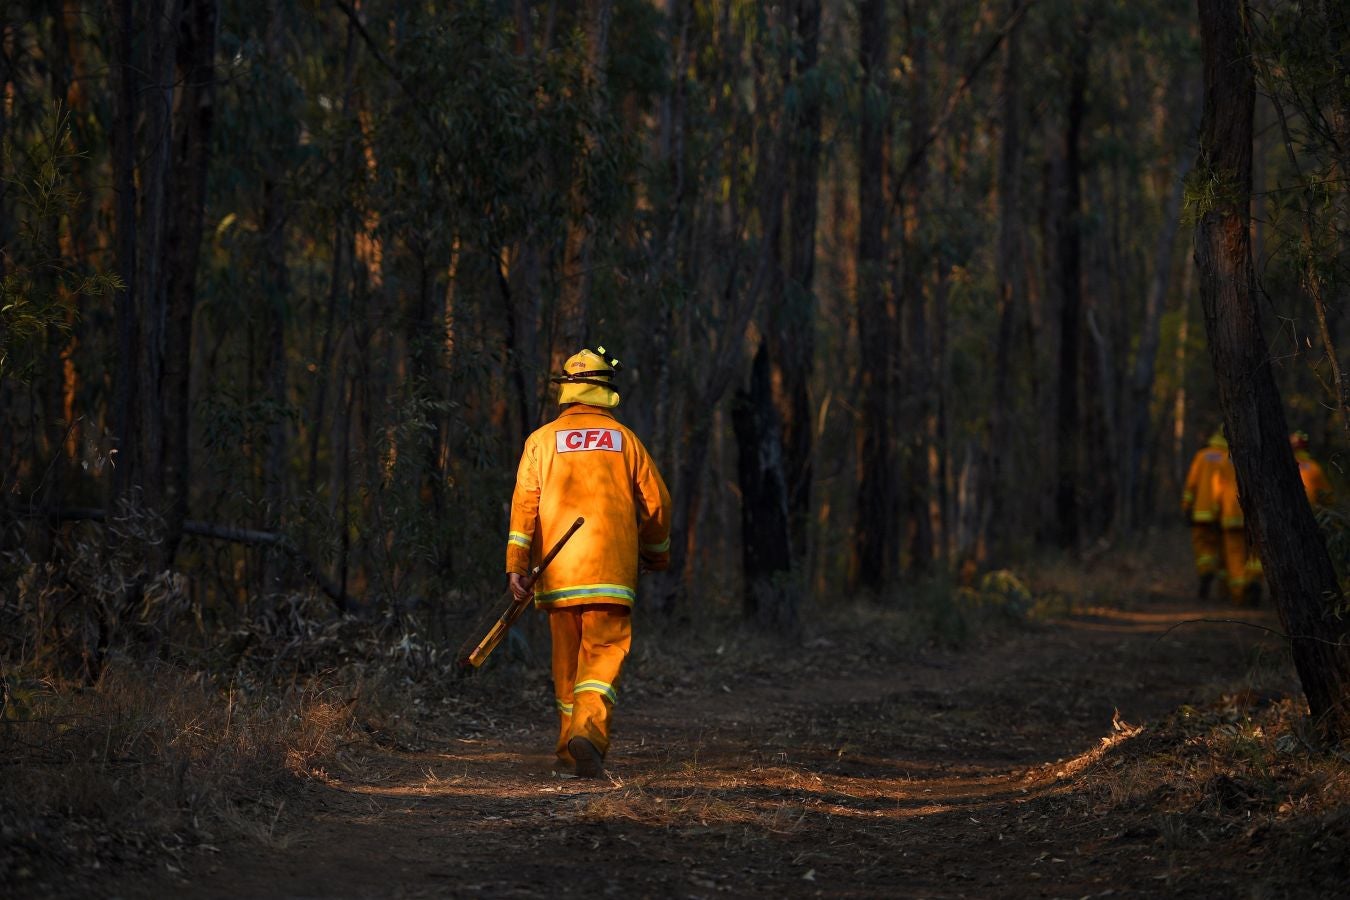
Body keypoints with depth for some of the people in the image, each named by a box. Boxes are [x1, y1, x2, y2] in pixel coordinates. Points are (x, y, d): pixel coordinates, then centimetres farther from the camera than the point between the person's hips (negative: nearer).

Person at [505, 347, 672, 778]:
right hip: (610, 566, -2)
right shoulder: (624, 439, 7)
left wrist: (516, 564, -4)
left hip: (557, 570, 2)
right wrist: (657, 551, 26)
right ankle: (589, 731, -28)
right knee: (603, 653, -5)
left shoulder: (542, 440, 7)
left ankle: (570, 748, 18)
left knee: (567, 657, 12)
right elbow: (655, 501, 10)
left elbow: (525, 502, -2)